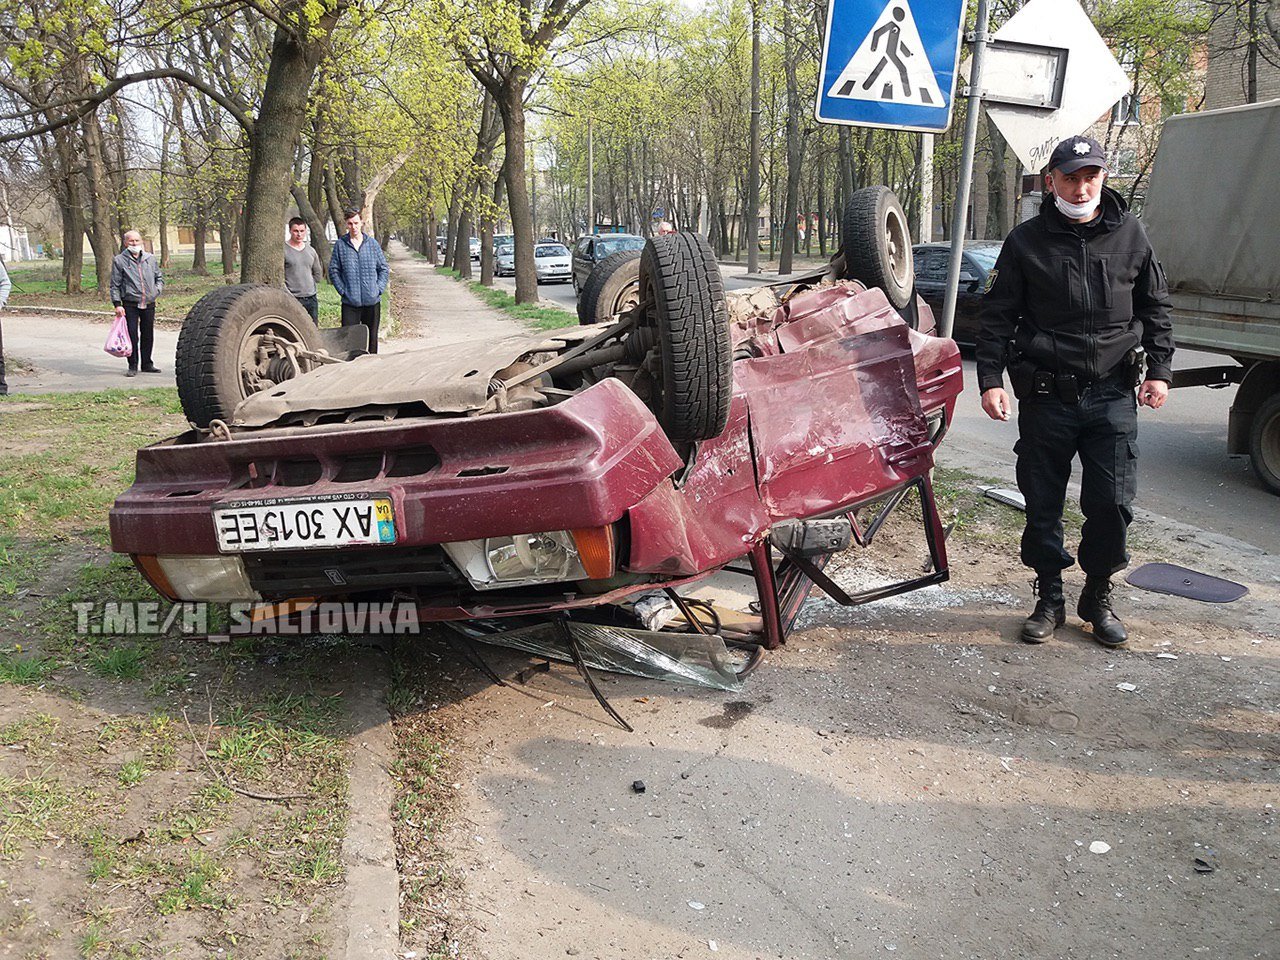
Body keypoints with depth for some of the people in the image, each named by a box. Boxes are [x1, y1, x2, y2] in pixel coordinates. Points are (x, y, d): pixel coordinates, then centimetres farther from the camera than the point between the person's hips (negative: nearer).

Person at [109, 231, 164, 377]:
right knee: (132, 335, -6)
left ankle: (146, 364, 21)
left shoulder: (150, 259, 11)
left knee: (148, 335, 9)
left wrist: (156, 291, 0)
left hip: (149, 304, 3)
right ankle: (133, 366, 3)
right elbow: (115, 285, 0)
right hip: (130, 304, -3)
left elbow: (159, 278, 20)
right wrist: (117, 304, -8)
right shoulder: (119, 260, 1)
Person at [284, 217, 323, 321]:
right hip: (292, 300, -6)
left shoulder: (311, 250, 13)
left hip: (311, 299, 6)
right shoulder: (283, 250, -4)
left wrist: (307, 284, 10)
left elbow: (318, 274, 23)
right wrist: (288, 293, -14)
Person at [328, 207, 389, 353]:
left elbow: (384, 269, 9)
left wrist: (379, 289, -2)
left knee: (371, 338, 11)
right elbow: (333, 270, 3)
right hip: (350, 302, -2)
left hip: (372, 301, 2)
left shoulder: (372, 243, 5)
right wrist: (342, 290, -5)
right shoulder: (340, 245, 0)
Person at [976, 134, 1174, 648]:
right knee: (1043, 505, 6)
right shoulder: (1026, 241, 1)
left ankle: (1098, 596, 21)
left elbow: (1155, 307, 14)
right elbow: (997, 316, 2)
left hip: (1112, 395, 1)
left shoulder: (1130, 234, 6)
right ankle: (1049, 599, 22)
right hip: (1045, 396, -1)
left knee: (1112, 503, 0)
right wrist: (990, 379, -7)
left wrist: (1158, 370, 5)